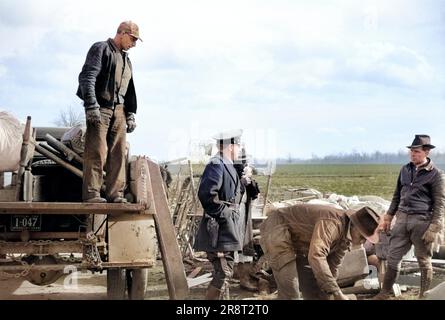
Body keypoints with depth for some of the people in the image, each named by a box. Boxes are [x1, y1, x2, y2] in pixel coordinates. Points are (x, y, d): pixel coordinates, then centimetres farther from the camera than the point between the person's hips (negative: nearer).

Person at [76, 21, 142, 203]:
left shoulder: (126, 60, 25)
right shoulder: (101, 49, 0)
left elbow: (130, 90, 29)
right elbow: (87, 77, -11)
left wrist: (131, 113, 17)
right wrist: (91, 106, -19)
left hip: (119, 111, 8)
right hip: (100, 108, -8)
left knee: (118, 153, 2)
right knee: (97, 152, -12)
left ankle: (115, 194, 5)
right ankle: (91, 194, -11)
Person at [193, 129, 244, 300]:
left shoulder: (226, 165, 17)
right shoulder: (216, 165, -15)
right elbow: (206, 195, -26)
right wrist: (223, 214, -19)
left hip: (227, 230, 10)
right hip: (219, 231, -10)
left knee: (226, 271, 15)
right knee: (223, 274, -10)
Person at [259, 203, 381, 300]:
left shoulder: (346, 236, -1)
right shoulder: (332, 223, -33)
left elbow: (331, 267, 8)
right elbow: (316, 257, -46)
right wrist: (336, 293, -45)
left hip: (299, 244, 10)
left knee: (316, 290, 9)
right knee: (290, 292, -19)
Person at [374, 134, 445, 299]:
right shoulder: (405, 169, 10)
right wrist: (388, 217, 16)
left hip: (422, 221, -5)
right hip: (402, 218, 5)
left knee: (424, 261, 5)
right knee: (392, 256, 5)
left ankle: (424, 295, 16)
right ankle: (385, 292, 16)